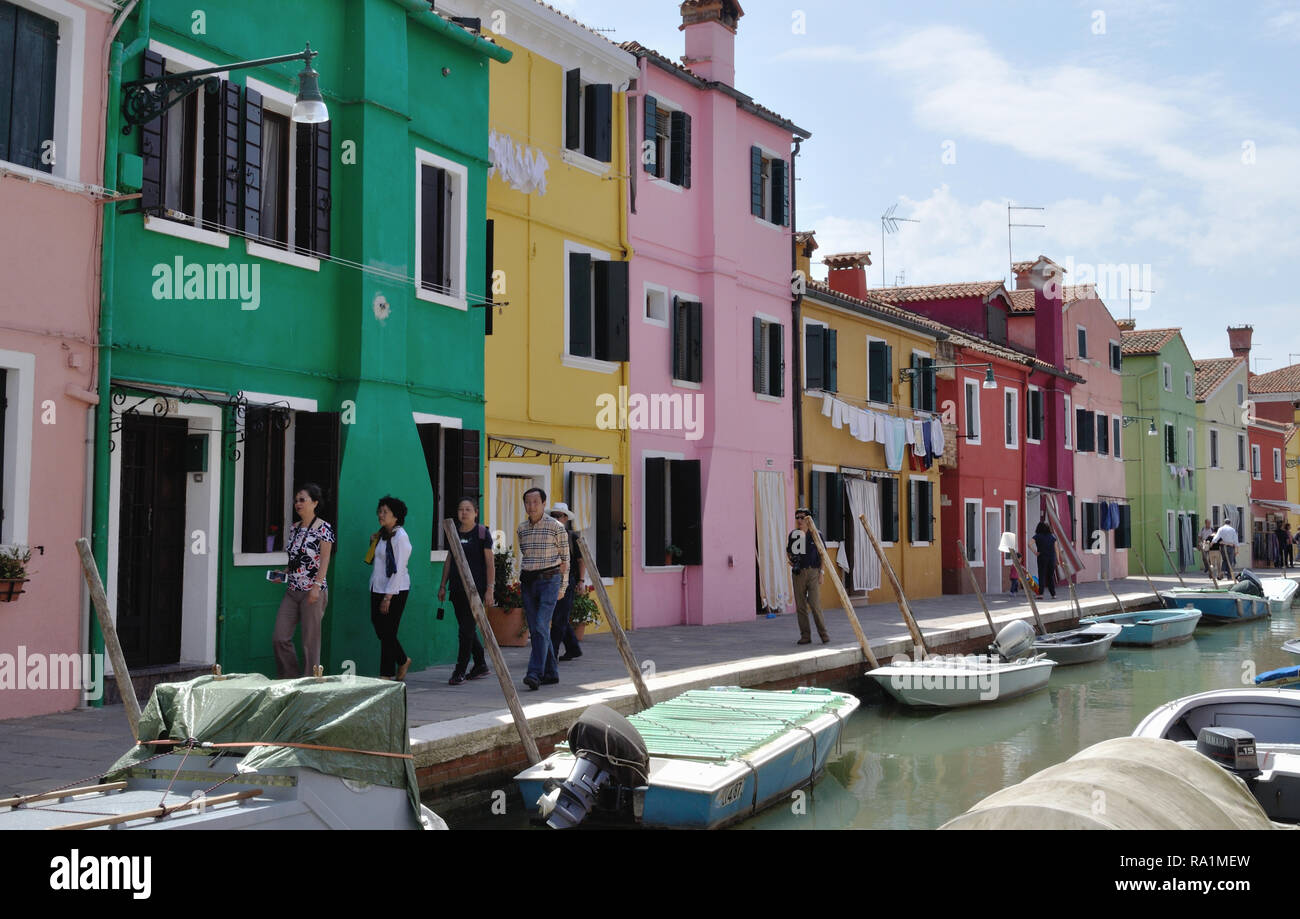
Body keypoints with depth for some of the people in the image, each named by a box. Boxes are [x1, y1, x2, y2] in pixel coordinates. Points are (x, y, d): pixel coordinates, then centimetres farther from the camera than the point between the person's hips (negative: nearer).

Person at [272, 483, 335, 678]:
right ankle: (291, 680, 16)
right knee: (279, 638, 3)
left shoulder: (323, 529, -7)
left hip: (314, 592, -7)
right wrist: (283, 573, 5)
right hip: (292, 591, 7)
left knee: (310, 641, -1)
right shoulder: (294, 528, 14)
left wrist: (317, 586, -19)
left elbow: (324, 560, -12)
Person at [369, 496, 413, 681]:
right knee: (378, 627, 11)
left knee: (388, 632, -3)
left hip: (395, 590, -8)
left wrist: (388, 597, -20)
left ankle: (386, 675, 6)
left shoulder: (400, 537, -14)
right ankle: (403, 660, 30)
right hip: (378, 588, 8)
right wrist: (374, 544, 7)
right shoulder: (383, 535, 12)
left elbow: (398, 570, -18)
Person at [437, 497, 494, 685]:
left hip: (475, 589, -6)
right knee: (467, 630, 11)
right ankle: (481, 666, 24)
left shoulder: (482, 533, -4)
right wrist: (443, 585, 14)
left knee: (466, 629, -9)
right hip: (458, 588, 6)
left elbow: (490, 563, -6)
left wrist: (490, 589, -11)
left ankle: (460, 671, -6)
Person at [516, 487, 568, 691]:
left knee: (541, 627, -16)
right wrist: (521, 581, 16)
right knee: (535, 630, 6)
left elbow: (564, 557, 0)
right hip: (528, 582, 6)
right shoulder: (522, 529, 11)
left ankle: (535, 673, -21)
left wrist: (563, 586, -3)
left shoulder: (556, 527, -4)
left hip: (549, 580, -6)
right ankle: (551, 673, 15)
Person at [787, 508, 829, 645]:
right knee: (800, 606, 3)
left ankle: (823, 633, 0)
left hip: (813, 572, -4)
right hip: (798, 573, 4)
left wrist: (821, 572, -4)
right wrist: (790, 560, 1)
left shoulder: (816, 534, 0)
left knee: (815, 604, -10)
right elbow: (788, 551, 22)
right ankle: (805, 635, 9)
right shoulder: (793, 534, 9)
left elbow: (822, 554, 2)